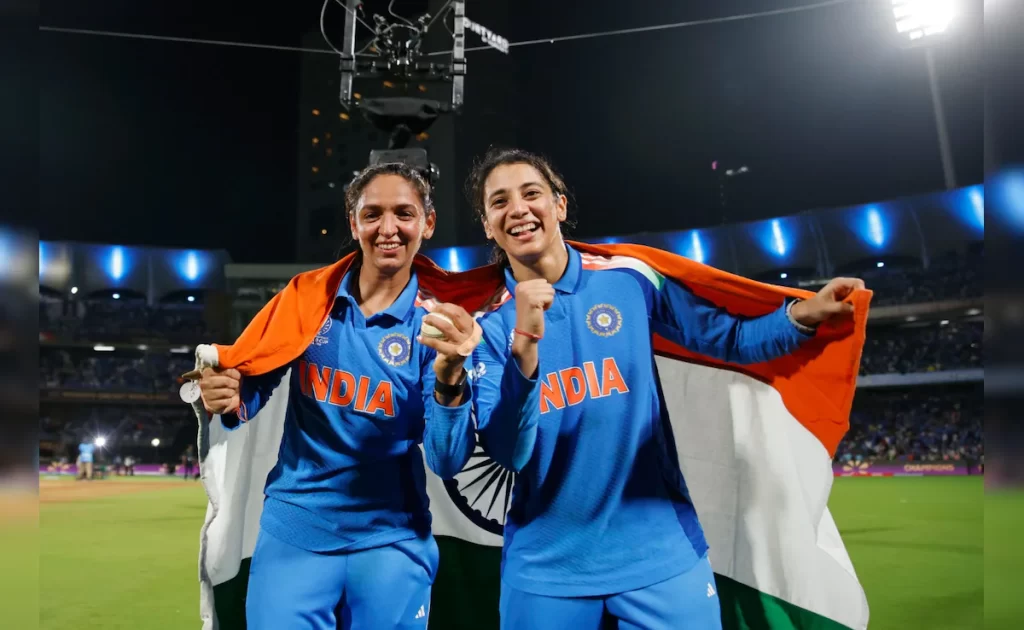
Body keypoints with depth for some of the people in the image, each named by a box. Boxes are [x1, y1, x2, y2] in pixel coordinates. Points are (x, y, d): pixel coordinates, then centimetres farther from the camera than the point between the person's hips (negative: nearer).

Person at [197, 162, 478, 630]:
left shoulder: (440, 325, -9)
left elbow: (447, 463, -16)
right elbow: (256, 386, 6)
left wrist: (449, 377, -33)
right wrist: (229, 399, -17)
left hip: (391, 543, 0)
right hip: (293, 532, 1)